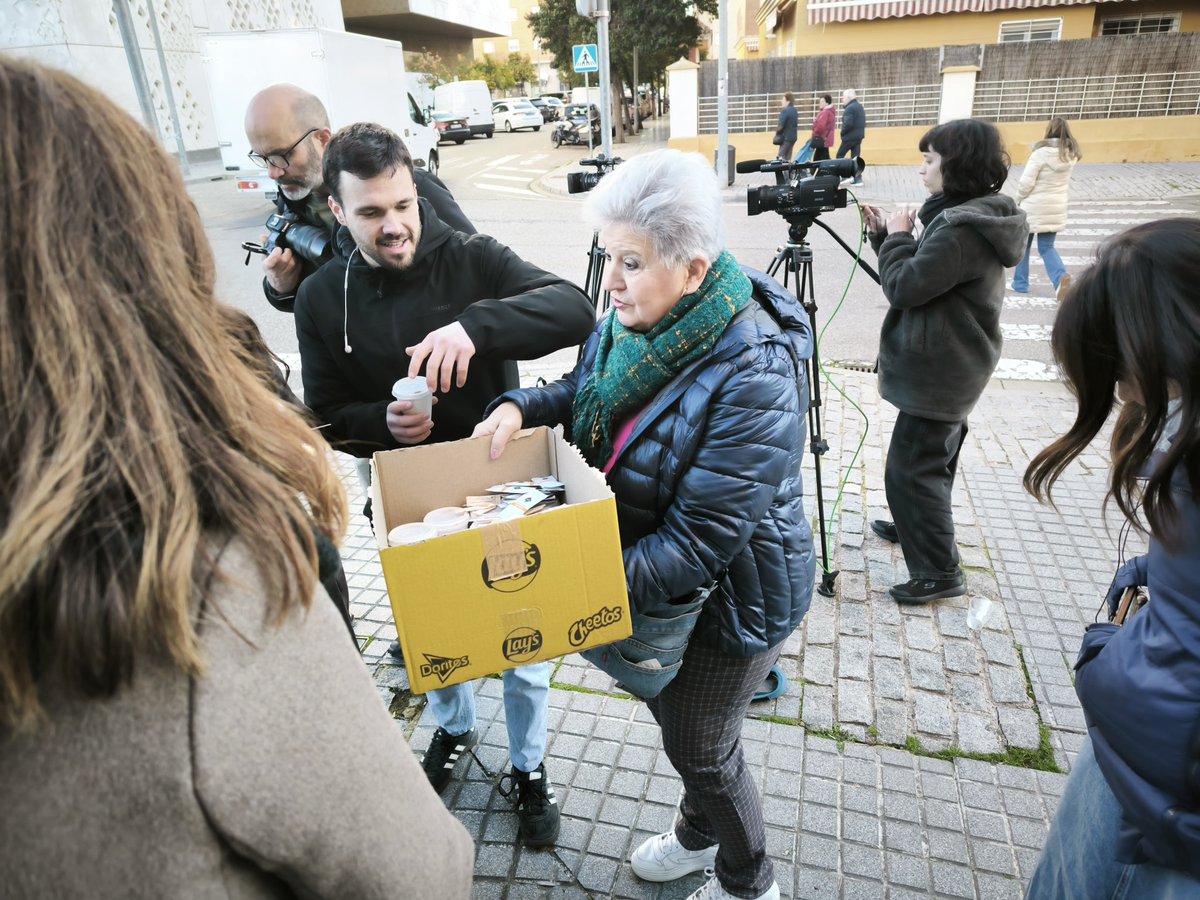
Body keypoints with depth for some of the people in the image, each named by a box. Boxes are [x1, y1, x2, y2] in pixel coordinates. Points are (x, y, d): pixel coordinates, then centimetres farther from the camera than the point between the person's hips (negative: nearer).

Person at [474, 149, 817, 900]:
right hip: (652, 572, 8)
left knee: (700, 747, 14)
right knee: (673, 715, 27)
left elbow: (700, 543, -32)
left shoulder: (753, 379, -34)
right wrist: (523, 407, -11)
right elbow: (587, 391, 9)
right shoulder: (637, 319, -10)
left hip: (730, 596, -7)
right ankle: (701, 835, 58)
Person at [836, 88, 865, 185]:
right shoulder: (860, 106, 15)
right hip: (859, 135, 9)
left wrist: (842, 132, -12)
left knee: (840, 156, 3)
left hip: (850, 136, -9)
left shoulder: (849, 108, -16)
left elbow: (848, 124, -25)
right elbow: (863, 122, 16)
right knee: (856, 157, 9)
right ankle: (858, 178, 5)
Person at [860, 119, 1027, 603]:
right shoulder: (973, 217, 9)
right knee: (930, 457, 24)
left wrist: (897, 237, -8)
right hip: (950, 365, 11)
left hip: (938, 372, -11)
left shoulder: (961, 228, -23)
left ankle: (939, 572, 5)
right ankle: (915, 526, 42)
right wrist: (886, 235, 5)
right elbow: (924, 275, 14)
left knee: (909, 467, -5)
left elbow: (904, 287, -22)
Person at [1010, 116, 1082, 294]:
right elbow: (1066, 181, 9)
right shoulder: (1070, 154, 0)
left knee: (1023, 244, 13)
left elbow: (1026, 182, -16)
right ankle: (1061, 278, -12)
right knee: (1046, 247, 11)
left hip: (1033, 207, -5)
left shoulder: (1041, 152, -17)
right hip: (1056, 207, 5)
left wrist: (1019, 199, -1)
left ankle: (1020, 283, 20)